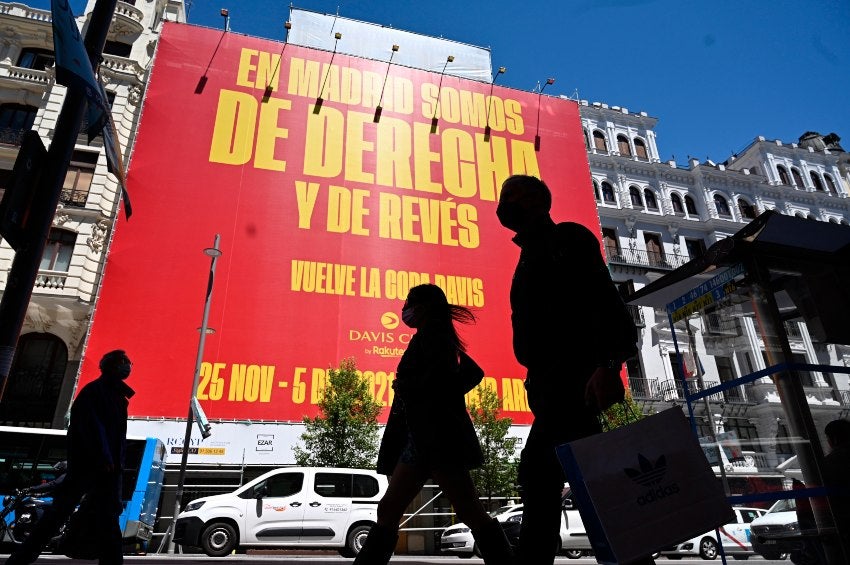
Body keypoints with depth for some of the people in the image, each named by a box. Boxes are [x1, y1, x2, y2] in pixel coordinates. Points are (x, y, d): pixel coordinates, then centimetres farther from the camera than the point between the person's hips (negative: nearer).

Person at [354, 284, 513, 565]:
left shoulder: (431, 333, -4)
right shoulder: (427, 339, 21)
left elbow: (439, 379, -20)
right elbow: (474, 372, 24)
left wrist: (403, 386, -6)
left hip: (438, 436, -10)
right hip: (422, 438, 10)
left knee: (470, 513, -7)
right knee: (388, 511, 7)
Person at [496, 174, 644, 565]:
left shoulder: (567, 238, -1)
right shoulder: (530, 259, 25)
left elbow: (604, 300, -15)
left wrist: (608, 365, -27)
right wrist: (537, 380, 15)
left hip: (572, 373, -10)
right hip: (550, 379, 10)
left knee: (536, 471, -14)